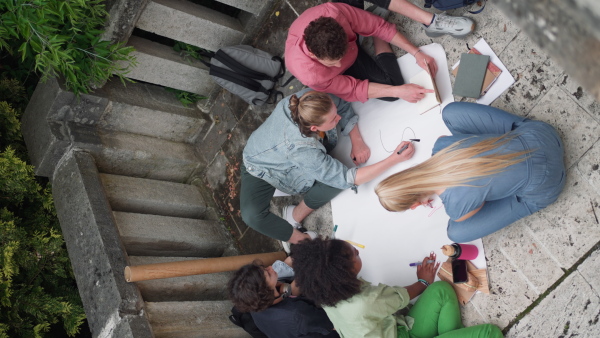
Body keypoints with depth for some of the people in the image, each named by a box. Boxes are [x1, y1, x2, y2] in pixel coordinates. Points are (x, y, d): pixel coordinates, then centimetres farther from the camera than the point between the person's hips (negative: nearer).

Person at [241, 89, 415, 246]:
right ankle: (302, 240, -7)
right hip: (261, 167, -6)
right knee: (252, 216, -30)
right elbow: (348, 179, -36)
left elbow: (343, 107, -9)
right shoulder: (303, 151, -44)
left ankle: (295, 216, 4)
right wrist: (395, 159, -40)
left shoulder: (308, 97, -31)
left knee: (335, 175, -19)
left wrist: (357, 141, -22)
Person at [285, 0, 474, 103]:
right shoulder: (311, 75, -44)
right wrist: (398, 90, -31)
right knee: (390, 89, -22)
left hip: (343, 40, 3)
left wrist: (417, 53, -25)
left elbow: (378, 25, -23)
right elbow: (352, 88, -28)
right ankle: (377, 38, 0)